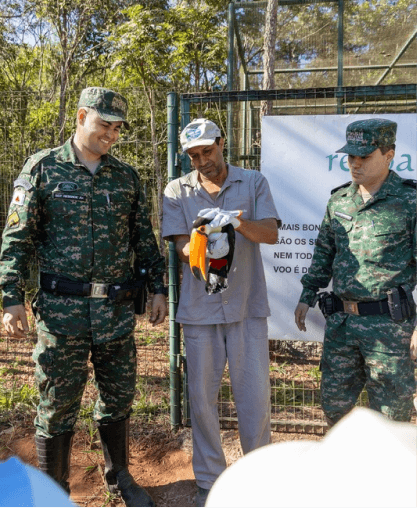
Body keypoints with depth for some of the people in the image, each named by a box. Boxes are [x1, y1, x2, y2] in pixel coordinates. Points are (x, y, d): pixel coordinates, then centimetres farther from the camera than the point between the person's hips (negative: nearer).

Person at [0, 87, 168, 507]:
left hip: (118, 309, 4)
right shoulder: (43, 168, -1)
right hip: (61, 308, -3)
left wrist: (158, 288, 9)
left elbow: (144, 237, 13)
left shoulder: (126, 176, 9)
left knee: (119, 396, 15)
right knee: (58, 404, 7)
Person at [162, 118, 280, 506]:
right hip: (200, 307, 1)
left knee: (255, 394, 5)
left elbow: (271, 233, -7)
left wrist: (237, 221, -26)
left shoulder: (254, 183, 6)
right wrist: (205, 248, -27)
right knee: (202, 396, 9)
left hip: (248, 304, 0)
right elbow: (182, 247, -4)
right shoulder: (177, 191, 6)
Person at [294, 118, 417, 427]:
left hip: (387, 323, -5)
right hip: (340, 320, 6)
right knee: (334, 403, 16)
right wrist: (307, 296, 15)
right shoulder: (338, 200, 10)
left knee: (391, 414, 8)